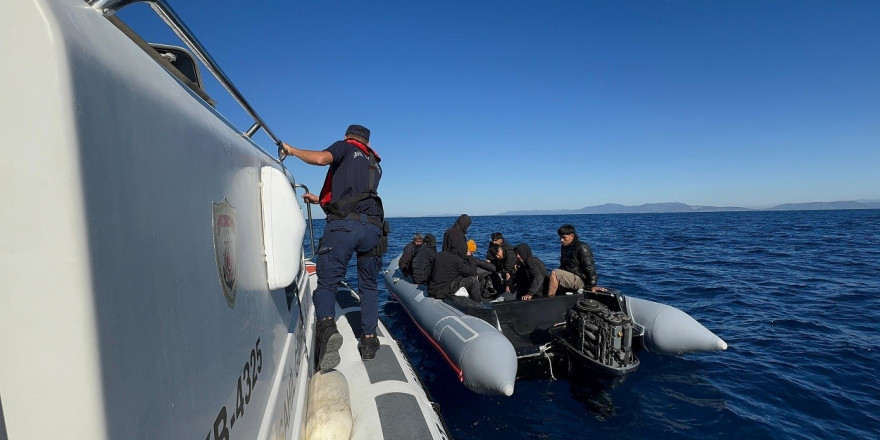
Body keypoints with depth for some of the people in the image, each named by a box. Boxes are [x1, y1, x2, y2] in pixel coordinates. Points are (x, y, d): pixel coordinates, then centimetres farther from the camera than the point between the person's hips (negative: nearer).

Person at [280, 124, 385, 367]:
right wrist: (319, 199, 39)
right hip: (373, 227, 5)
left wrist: (292, 150, 10)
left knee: (326, 282, 2)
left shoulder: (346, 147, 14)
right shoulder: (376, 165, 30)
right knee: (368, 286, 18)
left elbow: (320, 158, -7)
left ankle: (327, 327, -23)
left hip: (343, 225, -4)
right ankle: (369, 340, 15)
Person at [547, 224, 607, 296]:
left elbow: (590, 268, -16)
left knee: (554, 273, -25)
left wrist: (592, 285, -20)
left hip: (580, 280, -9)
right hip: (568, 278, 9)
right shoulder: (564, 247, 16)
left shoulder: (582, 247, -10)